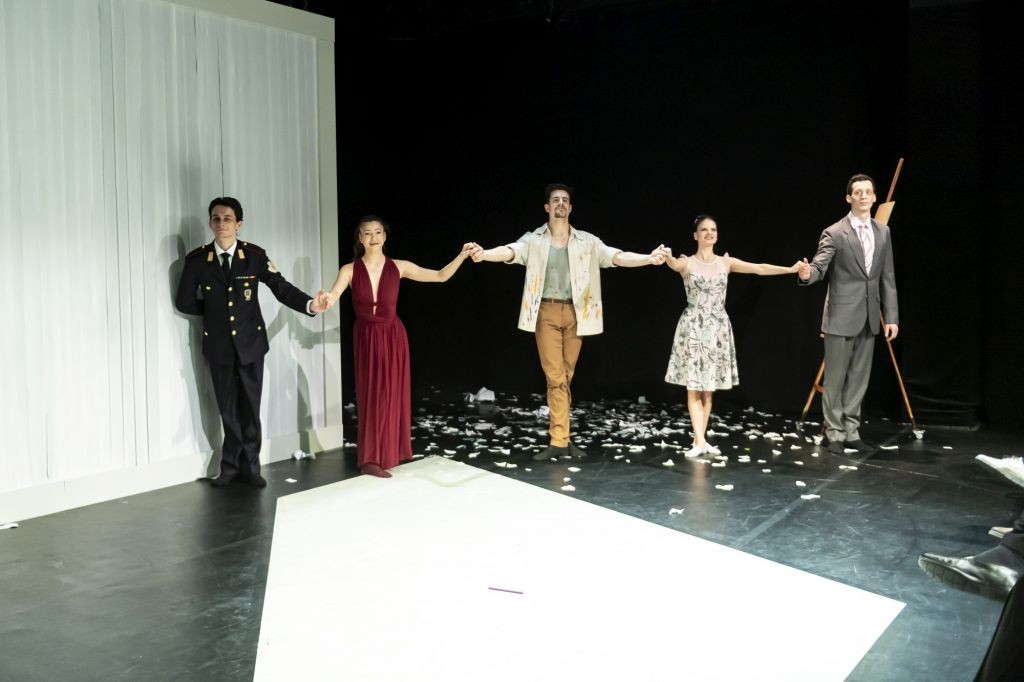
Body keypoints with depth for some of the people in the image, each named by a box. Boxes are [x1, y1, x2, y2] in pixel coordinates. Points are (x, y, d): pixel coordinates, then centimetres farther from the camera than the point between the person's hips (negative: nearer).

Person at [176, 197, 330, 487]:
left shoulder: (255, 255, -7)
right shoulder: (197, 259, -6)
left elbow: (282, 288, -11)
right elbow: (184, 301, 3)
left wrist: (309, 304, -26)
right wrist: (214, 310, 3)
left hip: (250, 341, 0)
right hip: (219, 344, 1)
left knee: (250, 408, 7)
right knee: (228, 409, 11)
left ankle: (248, 466, 20)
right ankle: (232, 465, 24)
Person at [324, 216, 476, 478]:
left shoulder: (399, 267, -4)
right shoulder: (350, 270, -7)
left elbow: (440, 276, -3)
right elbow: (333, 294, -22)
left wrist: (462, 256, -16)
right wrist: (327, 300, -46)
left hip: (393, 337, 1)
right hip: (366, 338, -1)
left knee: (392, 395, 7)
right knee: (371, 395, 3)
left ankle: (390, 453, 21)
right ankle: (370, 459, 10)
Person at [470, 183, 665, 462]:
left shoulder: (586, 241, 6)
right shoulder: (534, 240, 1)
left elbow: (616, 256, -4)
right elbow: (511, 251, -17)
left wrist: (648, 258, -21)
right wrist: (485, 253, -39)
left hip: (575, 313, 2)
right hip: (547, 313, -2)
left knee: (565, 376, 8)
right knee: (555, 377, -4)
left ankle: (558, 437, 17)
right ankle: (560, 441, -1)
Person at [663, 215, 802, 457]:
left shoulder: (726, 262, 5)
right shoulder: (687, 263, -4)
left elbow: (758, 268, -4)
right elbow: (675, 265, -27)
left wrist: (790, 269, -16)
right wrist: (668, 258, -52)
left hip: (717, 329, 4)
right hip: (693, 328, -3)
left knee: (709, 386, 7)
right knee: (694, 385, -4)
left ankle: (700, 438, 15)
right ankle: (699, 441, -4)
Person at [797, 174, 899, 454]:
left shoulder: (883, 232, 9)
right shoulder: (834, 233, -8)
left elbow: (887, 278, 9)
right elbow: (819, 267, -17)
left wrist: (891, 316, 6)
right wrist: (806, 274, -42)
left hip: (868, 318, 5)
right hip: (841, 317, -5)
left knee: (858, 379, 11)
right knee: (835, 379, 2)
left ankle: (851, 432, 21)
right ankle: (835, 435, 13)